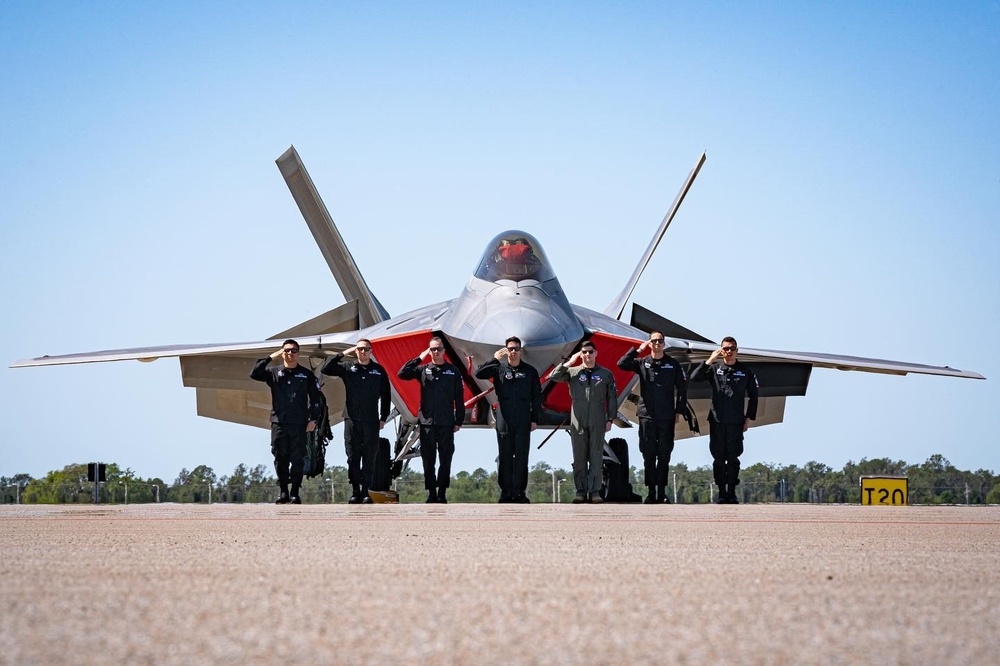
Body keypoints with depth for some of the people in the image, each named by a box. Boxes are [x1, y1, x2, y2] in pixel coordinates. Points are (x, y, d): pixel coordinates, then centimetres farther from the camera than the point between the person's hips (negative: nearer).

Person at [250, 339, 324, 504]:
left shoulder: (306, 374, 8)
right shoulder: (274, 373, 9)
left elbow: (316, 398, 8)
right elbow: (254, 374, -5)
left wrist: (313, 419, 0)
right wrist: (270, 357, -7)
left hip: (299, 425, -1)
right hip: (278, 424, 1)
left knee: (297, 459, -2)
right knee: (280, 459, 2)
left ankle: (295, 493, 3)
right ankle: (283, 492, 10)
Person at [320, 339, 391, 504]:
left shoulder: (379, 370, 7)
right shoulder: (347, 367, 6)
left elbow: (386, 396, 9)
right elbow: (325, 369, -3)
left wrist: (383, 418, 5)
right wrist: (343, 354, -5)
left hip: (371, 421, 0)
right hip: (352, 420, 0)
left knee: (369, 458, 0)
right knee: (353, 457, 1)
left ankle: (366, 492, 4)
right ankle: (355, 492, 5)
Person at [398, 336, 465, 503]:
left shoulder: (453, 371, 6)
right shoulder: (423, 369, 7)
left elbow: (459, 398, 6)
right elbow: (402, 374, -6)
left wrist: (459, 420, 2)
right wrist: (419, 358, -7)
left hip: (446, 423, 0)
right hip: (426, 422, 0)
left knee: (446, 459, 1)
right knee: (428, 459, 2)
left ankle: (442, 493, 8)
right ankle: (431, 493, 7)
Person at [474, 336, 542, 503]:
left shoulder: (530, 371, 8)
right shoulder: (499, 368, 5)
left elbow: (536, 397, 10)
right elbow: (479, 374, -9)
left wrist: (535, 419, 5)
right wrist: (495, 359, -13)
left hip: (523, 422, 0)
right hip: (504, 421, 0)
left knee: (521, 458, 0)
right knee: (504, 458, 3)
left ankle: (519, 493, 5)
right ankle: (505, 493, 7)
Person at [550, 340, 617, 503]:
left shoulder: (606, 374, 8)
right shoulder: (573, 372, 8)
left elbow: (612, 398, 8)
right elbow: (553, 376, -2)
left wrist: (610, 419, 3)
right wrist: (569, 362, -7)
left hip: (598, 423, 0)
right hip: (578, 422, 1)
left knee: (596, 458, -1)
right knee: (579, 458, 2)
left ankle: (595, 491, 3)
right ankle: (581, 491, 6)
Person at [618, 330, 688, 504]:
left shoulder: (673, 364, 6)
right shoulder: (642, 363, 5)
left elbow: (682, 388, 8)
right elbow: (622, 364, -8)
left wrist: (679, 410, 3)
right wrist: (638, 350, -9)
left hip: (667, 418, 0)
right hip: (647, 416, 0)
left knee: (664, 455, 2)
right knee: (648, 455, 2)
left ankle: (662, 492, 6)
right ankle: (651, 492, 6)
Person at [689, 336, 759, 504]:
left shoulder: (745, 371, 5)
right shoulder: (714, 369, 4)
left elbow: (753, 396, 9)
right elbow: (694, 377, -11)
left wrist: (749, 418, 4)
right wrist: (710, 360, -16)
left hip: (736, 421, 0)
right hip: (717, 420, 0)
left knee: (733, 458, 0)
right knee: (719, 457, 2)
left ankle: (732, 492, 4)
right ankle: (722, 493, 6)